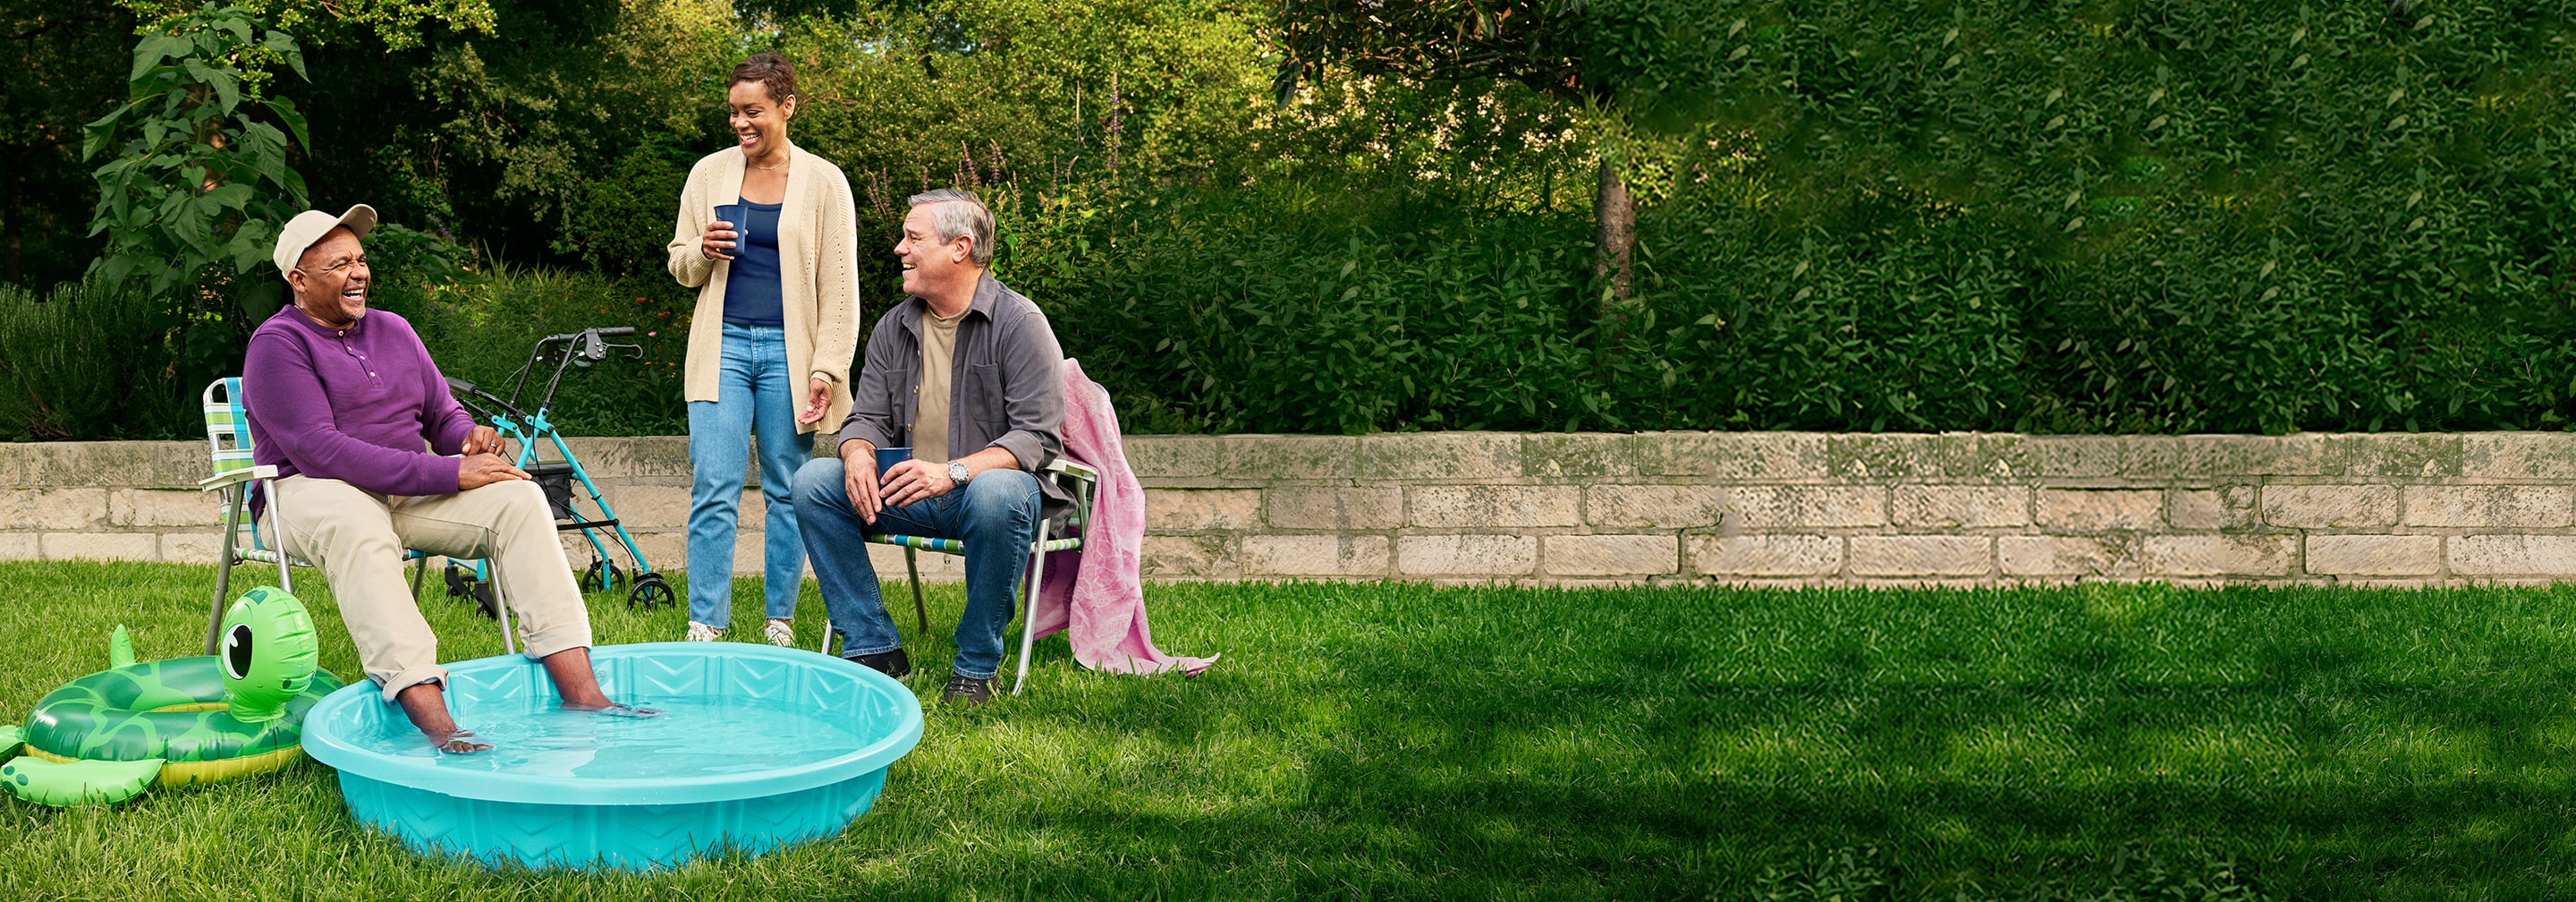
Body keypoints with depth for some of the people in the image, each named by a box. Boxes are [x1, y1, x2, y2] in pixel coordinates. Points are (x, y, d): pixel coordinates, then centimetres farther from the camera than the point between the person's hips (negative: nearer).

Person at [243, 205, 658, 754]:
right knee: (356, 527, -42)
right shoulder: (276, 345, -6)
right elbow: (320, 449, -19)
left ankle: (580, 692, -30)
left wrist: (470, 437, -9)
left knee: (520, 498, -20)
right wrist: (450, 473, -25)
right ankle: (434, 723, -54)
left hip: (407, 492, 6)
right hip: (312, 492, -6)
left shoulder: (393, 331, 18)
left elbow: (443, 416, 20)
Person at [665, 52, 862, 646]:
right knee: (713, 490, -5)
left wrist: (827, 369, -7)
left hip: (789, 349, -1)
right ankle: (705, 625, -1)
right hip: (723, 345, 1)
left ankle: (781, 621, 14)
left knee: (788, 489, 5)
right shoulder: (710, 174, 8)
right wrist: (704, 252, -8)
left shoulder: (823, 182, 2)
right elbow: (680, 266, 16)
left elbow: (840, 286, 1)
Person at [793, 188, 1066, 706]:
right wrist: (859, 454, -14)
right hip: (908, 491, 6)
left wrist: (952, 472, -30)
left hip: (996, 483, -6)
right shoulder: (894, 327, 11)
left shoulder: (1019, 322, -9)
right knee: (812, 482, -13)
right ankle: (873, 648, -8)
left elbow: (1038, 437, -16)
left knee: (997, 494, -40)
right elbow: (868, 417, 12)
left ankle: (977, 665, -22)